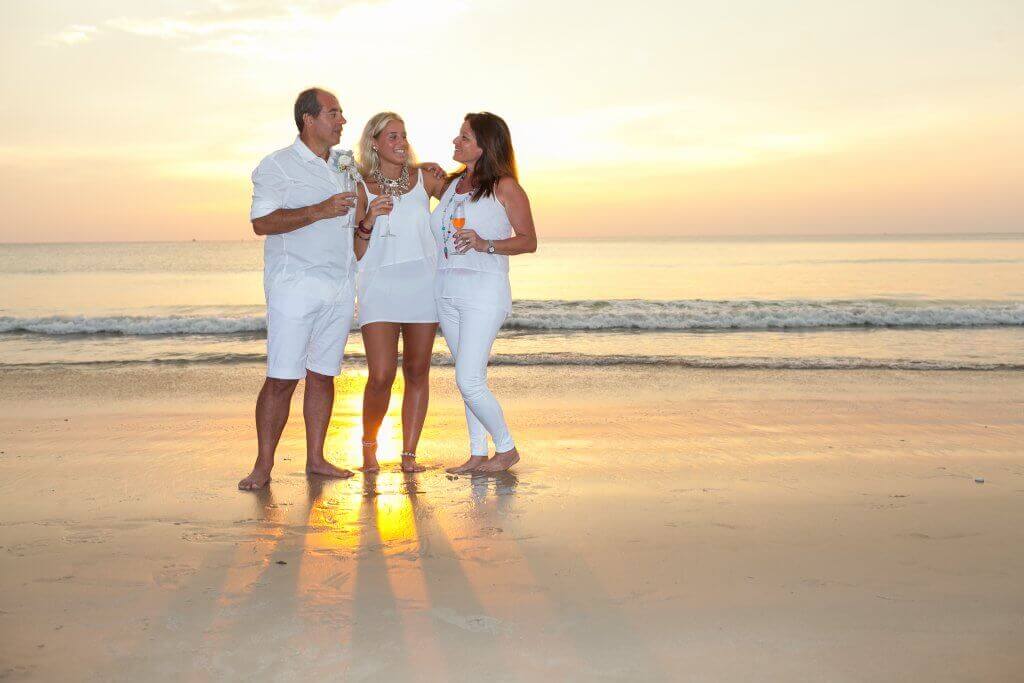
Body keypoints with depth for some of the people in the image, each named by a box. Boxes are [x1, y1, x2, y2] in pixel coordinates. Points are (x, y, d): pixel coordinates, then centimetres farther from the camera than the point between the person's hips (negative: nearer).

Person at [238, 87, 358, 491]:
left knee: (322, 375, 8)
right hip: (295, 286, -6)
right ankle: (263, 465, 2)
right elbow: (262, 222, -14)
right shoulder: (277, 166, -2)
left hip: (340, 288, 6)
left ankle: (315, 458, 15)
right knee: (282, 378, -7)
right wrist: (319, 211, -21)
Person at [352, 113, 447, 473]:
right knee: (381, 376, -11)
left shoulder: (424, 179, 8)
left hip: (422, 285, 2)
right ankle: (369, 444, 15)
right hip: (379, 286, -2)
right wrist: (368, 222, -15)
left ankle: (409, 453, 14)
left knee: (417, 373, 4)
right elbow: (356, 254, 3)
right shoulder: (362, 188, 4)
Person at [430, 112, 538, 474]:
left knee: (468, 381, -11)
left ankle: (507, 448, 7)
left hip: (483, 292, -7)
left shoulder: (505, 187, -7)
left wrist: (486, 245, -20)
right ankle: (478, 455, 19)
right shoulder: (453, 184, 14)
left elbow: (529, 241, -7)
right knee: (470, 379, 11)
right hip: (446, 292, 7)